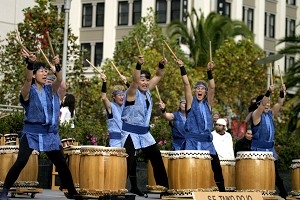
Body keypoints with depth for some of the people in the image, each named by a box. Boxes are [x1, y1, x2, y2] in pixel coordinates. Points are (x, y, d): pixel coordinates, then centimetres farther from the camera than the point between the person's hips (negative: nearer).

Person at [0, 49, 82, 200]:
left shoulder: (50, 90, 7)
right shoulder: (29, 91, -4)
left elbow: (59, 80, -12)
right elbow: (28, 79, -25)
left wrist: (57, 66, -31)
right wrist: (30, 63, -43)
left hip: (50, 133, 5)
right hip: (31, 132, -4)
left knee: (61, 163, 8)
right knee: (21, 161, -18)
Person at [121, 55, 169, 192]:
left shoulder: (147, 91, 8)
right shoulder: (132, 93, -12)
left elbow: (158, 76, 11)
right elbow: (134, 80, -31)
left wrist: (161, 66, -8)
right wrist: (139, 65, -46)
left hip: (145, 132, 8)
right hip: (130, 132, -8)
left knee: (156, 157, 10)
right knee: (128, 161, -14)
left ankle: (162, 185, 19)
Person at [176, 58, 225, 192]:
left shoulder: (208, 103, 12)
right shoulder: (191, 102, 6)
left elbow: (212, 87, -3)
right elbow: (186, 84, -5)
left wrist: (209, 72, -14)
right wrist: (182, 68, -13)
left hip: (207, 141, 3)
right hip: (192, 141, -3)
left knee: (216, 166, -2)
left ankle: (221, 190, 5)